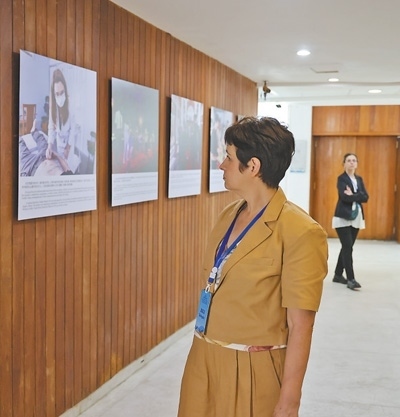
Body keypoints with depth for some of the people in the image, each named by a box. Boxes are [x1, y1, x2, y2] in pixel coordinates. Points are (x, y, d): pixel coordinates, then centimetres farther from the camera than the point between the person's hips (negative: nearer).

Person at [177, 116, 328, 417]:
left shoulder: (301, 233, -18)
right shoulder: (229, 215, 5)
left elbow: (300, 326, -17)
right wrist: (203, 352, 16)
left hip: (252, 370, -6)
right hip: (204, 360, 7)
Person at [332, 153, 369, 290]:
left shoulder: (359, 179, 14)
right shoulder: (341, 178, -5)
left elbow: (366, 197, 1)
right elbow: (344, 197, -20)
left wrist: (352, 195, -13)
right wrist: (358, 196, -9)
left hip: (356, 217, 7)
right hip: (343, 218, -7)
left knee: (347, 247, 11)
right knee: (348, 248, -11)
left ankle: (338, 275, 21)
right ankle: (351, 279, -11)